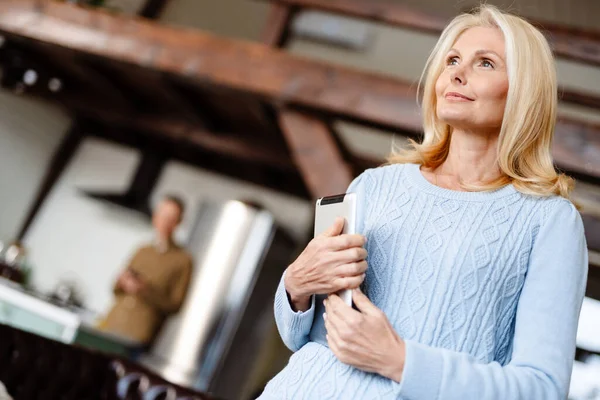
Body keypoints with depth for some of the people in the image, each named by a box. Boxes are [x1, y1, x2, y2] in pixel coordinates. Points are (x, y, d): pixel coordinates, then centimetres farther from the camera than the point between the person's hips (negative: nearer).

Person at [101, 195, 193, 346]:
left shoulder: (183, 260, -1)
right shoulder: (142, 252, 15)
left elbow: (175, 305, -4)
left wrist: (145, 290, -15)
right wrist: (122, 281, -1)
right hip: (113, 324, 5)